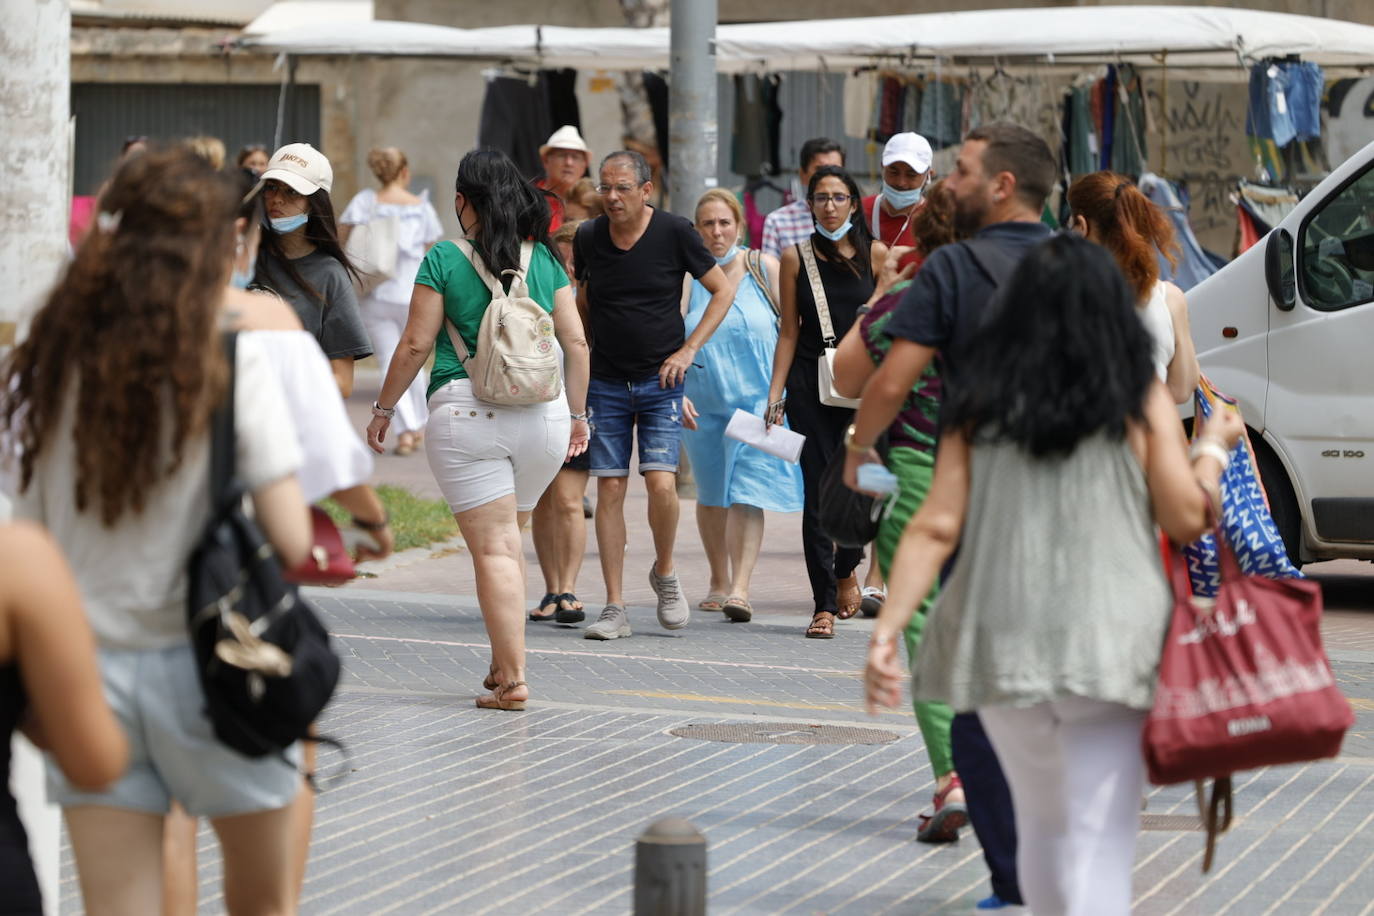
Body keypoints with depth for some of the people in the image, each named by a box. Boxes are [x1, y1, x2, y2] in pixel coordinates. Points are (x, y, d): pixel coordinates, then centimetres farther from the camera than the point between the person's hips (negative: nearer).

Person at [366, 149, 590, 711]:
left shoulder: (444, 261, -3)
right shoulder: (545, 261, 8)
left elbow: (415, 345, -2)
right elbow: (576, 342, 10)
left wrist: (384, 409, 9)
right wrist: (577, 414, 20)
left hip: (466, 412, -4)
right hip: (543, 414, 4)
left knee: (494, 547, -4)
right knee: (508, 540, 19)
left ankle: (512, 679, -8)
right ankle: (503, 661, 20)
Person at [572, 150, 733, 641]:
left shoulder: (674, 233, -8)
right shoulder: (588, 237, 0)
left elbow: (723, 290, 1)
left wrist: (688, 350, -6)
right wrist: (587, 346, 12)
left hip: (659, 380, -2)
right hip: (605, 381, 2)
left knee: (661, 482, -16)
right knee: (610, 490, -2)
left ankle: (664, 572, 12)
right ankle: (614, 608, 2)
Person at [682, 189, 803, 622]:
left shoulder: (764, 268, 0)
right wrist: (676, 394, -18)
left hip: (757, 398, -2)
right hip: (702, 400, 2)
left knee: (747, 492, -13)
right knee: (711, 494, 13)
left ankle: (741, 588, -19)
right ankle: (718, 581, 30)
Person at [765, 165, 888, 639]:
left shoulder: (874, 254, 4)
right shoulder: (796, 257, 5)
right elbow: (789, 332, 7)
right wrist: (775, 393, 1)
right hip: (811, 383, 0)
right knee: (818, 491, -2)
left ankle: (846, 568, 28)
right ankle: (824, 603, 3)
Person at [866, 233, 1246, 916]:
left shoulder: (981, 408, 6)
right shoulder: (1141, 404, 0)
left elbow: (935, 528, -2)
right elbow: (1187, 520, 0)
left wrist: (886, 631, -4)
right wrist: (1214, 447, 17)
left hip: (1003, 646, 3)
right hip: (1108, 643, -3)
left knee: (1041, 823, 22)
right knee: (1100, 836, -4)